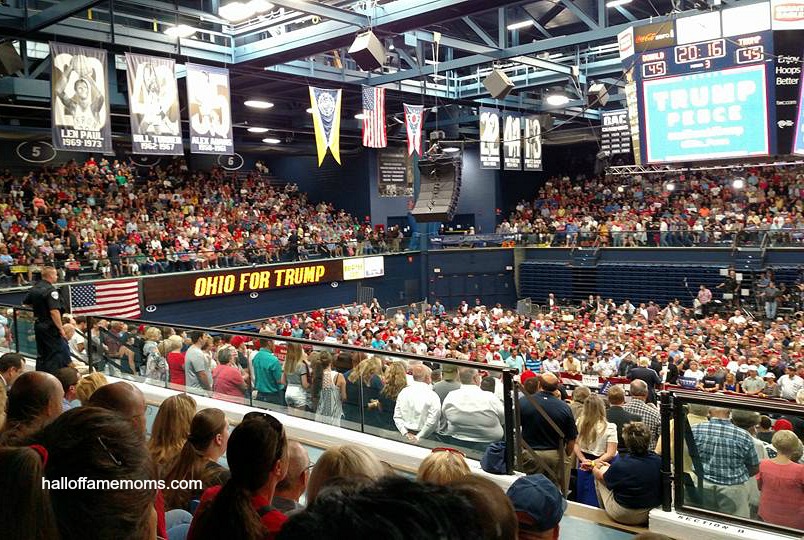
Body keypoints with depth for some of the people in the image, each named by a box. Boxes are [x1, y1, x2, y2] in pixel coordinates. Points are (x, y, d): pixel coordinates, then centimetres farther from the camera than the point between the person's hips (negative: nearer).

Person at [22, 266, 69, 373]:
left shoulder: (34, 288, 7)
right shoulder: (51, 290, -19)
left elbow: (25, 302, 23)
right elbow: (54, 312, -25)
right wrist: (61, 329, -21)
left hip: (38, 324, 9)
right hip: (50, 327, -9)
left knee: (41, 354, 17)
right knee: (63, 351, -4)